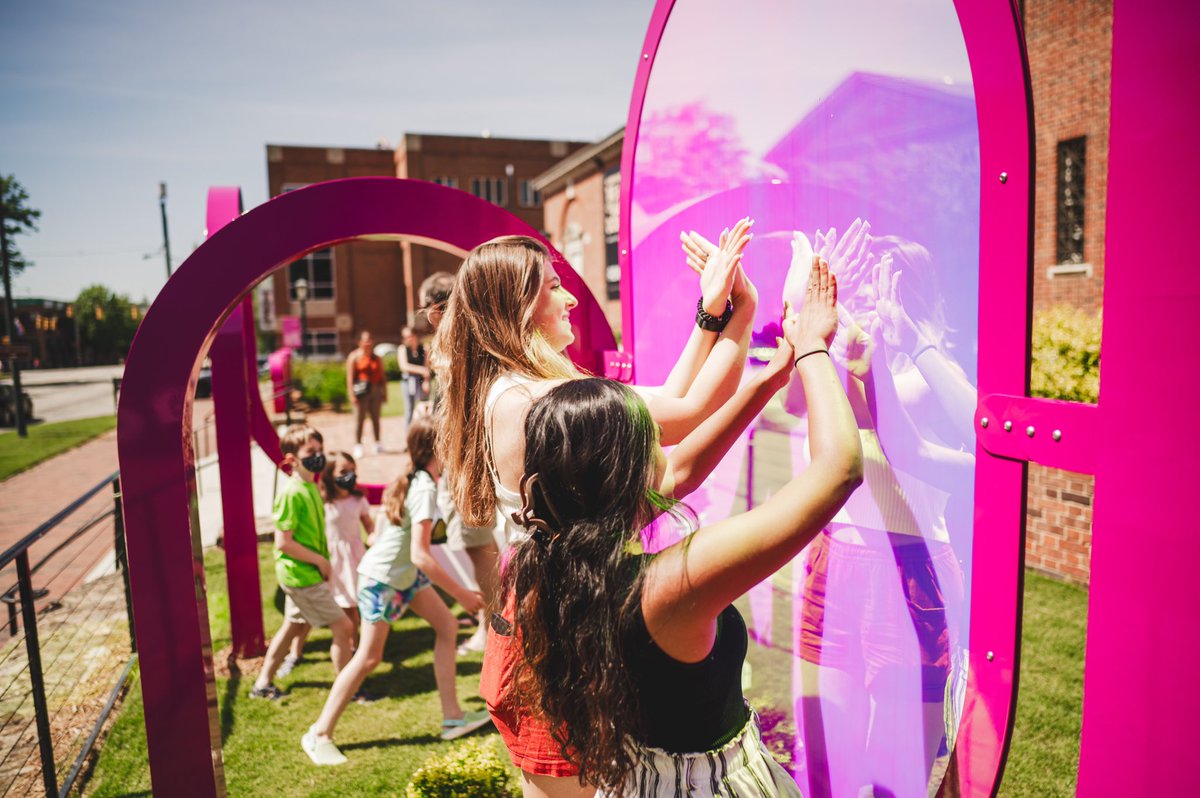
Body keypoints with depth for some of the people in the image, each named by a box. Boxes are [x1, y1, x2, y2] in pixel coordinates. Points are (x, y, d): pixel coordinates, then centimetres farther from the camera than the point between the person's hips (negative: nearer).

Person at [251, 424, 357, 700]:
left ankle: (263, 683, 35)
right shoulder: (292, 492, -20)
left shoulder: (311, 487, 8)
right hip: (302, 576, -9)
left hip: (305, 574, 9)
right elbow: (283, 543, -21)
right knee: (344, 627, -4)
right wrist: (320, 561, -16)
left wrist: (323, 562, 8)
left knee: (292, 626, 21)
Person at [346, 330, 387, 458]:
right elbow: (350, 377, -4)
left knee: (375, 418, 8)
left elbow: (382, 376, 16)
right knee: (359, 418, -3)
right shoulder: (354, 357, 1)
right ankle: (358, 445, 1)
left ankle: (378, 443, 15)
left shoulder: (377, 358, 14)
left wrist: (384, 392, 12)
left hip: (376, 390, 4)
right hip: (361, 390, -4)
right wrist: (352, 394, -12)